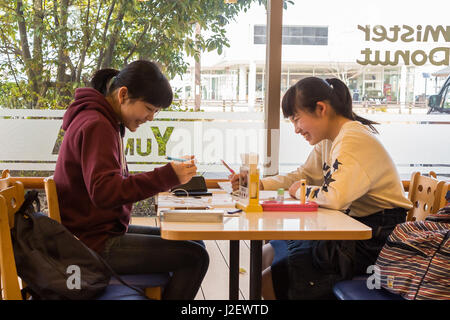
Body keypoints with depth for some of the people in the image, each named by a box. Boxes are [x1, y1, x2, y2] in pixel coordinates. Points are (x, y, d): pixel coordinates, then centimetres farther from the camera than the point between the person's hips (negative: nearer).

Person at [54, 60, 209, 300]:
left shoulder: (106, 122, 14)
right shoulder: (96, 126, -18)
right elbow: (103, 192, -28)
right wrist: (166, 177, -29)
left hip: (106, 230, 11)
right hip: (95, 244, -11)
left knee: (193, 244, 15)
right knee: (194, 257, -17)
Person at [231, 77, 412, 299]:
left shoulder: (354, 140, -22)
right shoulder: (327, 141, 8)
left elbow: (335, 197, -35)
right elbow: (302, 176, 20)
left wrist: (301, 192, -13)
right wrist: (257, 185, 5)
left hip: (373, 245, -10)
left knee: (269, 283, -10)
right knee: (266, 255, 16)